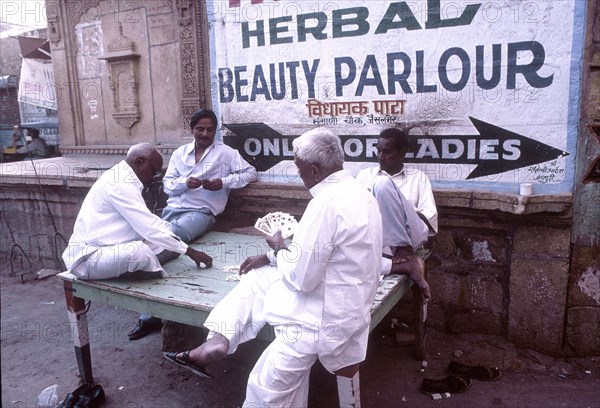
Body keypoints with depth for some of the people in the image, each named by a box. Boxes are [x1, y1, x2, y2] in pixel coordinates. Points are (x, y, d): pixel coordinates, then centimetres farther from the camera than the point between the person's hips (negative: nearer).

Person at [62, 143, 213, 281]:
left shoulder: (123, 178, 10)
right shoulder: (121, 184, -20)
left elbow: (147, 220, 16)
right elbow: (148, 227, -24)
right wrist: (190, 251, -19)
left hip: (105, 249, 10)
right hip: (87, 259, -10)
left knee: (165, 244, 3)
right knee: (141, 252, -34)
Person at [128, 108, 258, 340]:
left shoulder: (225, 153, 9)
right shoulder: (180, 153, 19)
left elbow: (251, 173, 3)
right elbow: (167, 185, 14)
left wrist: (224, 182, -9)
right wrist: (184, 182, -8)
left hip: (201, 212, -4)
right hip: (173, 209, 4)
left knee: (169, 235, -34)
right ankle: (148, 315, -12)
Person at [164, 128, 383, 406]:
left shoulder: (327, 203, -26)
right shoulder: (355, 191, 6)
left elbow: (302, 277, -23)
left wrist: (279, 249, -4)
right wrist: (272, 258, 11)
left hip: (324, 317, -10)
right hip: (340, 302, 10)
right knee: (256, 277, 14)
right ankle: (217, 342, 8)